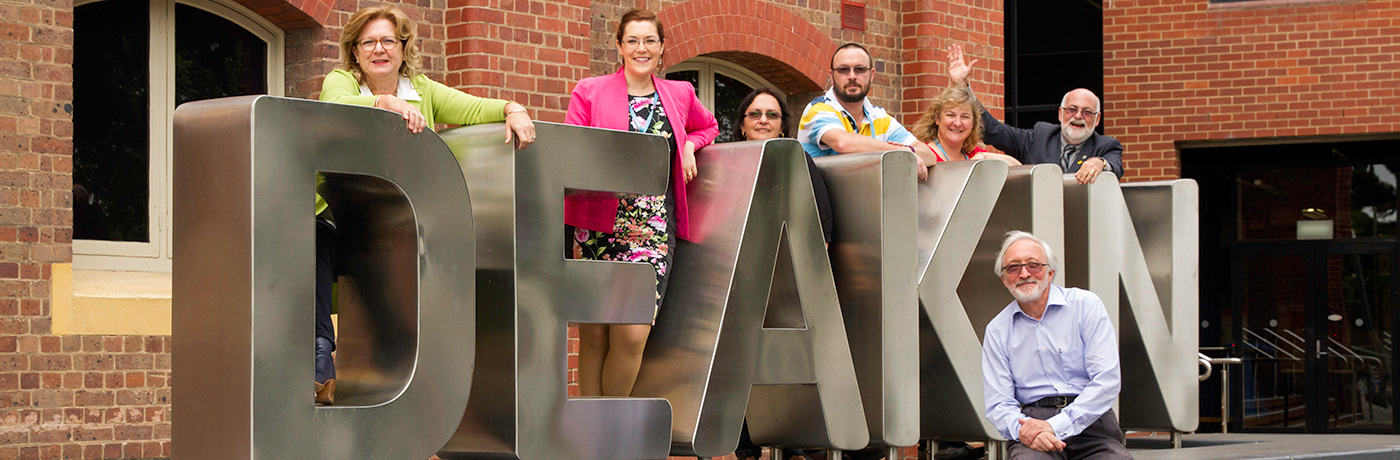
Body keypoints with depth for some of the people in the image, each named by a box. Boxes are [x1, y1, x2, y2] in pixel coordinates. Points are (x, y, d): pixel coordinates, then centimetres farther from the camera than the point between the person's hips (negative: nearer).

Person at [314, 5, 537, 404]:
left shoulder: (423, 90, 13)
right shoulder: (340, 81, 3)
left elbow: (472, 108, -1)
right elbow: (337, 108, -22)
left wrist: (512, 110, -22)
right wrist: (386, 103, -39)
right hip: (339, 221, -4)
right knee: (314, 241, -34)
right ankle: (320, 371, -32)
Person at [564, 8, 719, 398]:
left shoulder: (680, 95, 14)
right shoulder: (589, 92, 7)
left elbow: (708, 127, 33)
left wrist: (689, 145, 13)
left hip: (655, 230, 1)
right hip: (600, 229, -1)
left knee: (633, 333, -11)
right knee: (593, 334, -2)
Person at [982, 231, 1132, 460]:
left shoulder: (1086, 306, 5)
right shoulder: (997, 331, 12)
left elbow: (1107, 379, -4)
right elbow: (998, 404, 9)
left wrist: (1056, 426, -15)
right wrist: (1022, 428, -16)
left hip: (1088, 421, 0)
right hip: (1033, 420, 0)